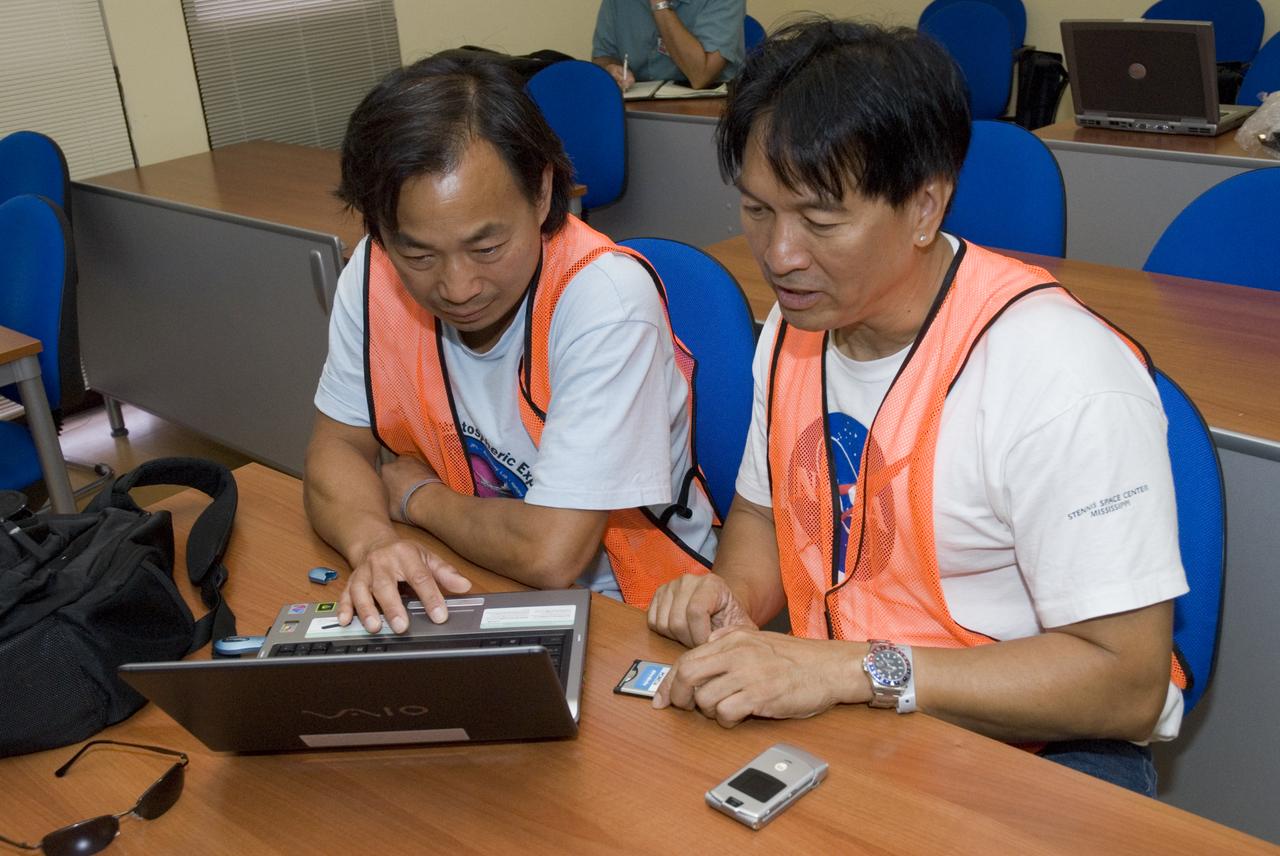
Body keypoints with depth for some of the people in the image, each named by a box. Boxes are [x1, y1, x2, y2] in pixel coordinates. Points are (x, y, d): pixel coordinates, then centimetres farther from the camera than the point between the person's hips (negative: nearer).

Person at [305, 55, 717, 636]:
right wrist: (373, 542, -19)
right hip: (461, 590, 4)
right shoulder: (374, 276, -9)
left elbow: (552, 553, -26)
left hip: (616, 605, -3)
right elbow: (337, 445, 1)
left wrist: (415, 495, -10)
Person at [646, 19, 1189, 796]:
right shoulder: (796, 322, 0)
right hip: (839, 712, 5)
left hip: (1034, 752, -4)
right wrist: (737, 597, -6)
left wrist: (855, 667, -28)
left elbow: (1125, 682, -22)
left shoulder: (1066, 375, -25)